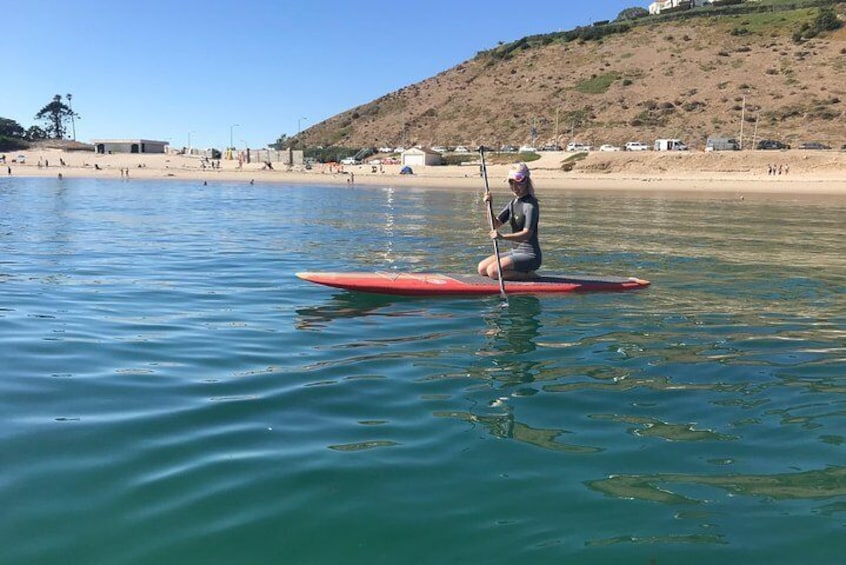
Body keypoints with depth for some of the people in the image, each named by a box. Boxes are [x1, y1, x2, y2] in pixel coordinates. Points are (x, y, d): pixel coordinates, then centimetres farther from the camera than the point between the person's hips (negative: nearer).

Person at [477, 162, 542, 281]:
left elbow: (527, 233, -26)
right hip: (515, 252, 9)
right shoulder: (514, 202, 11)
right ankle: (520, 272, 8)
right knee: (482, 268, 1)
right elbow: (495, 224, 5)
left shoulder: (530, 204, -15)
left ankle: (529, 275, -7)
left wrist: (503, 237, -40)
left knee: (493, 271, -23)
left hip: (530, 255, -9)